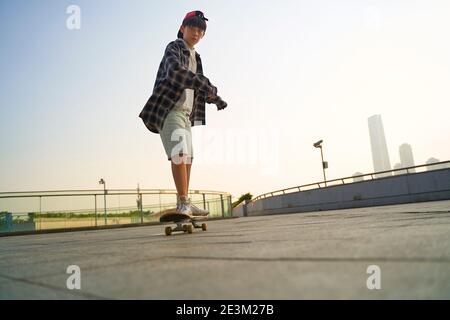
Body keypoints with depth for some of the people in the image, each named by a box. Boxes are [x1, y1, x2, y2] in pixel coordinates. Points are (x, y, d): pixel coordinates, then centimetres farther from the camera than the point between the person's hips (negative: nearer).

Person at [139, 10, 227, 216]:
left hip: (185, 113, 9)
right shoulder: (174, 48, -4)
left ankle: (184, 203, 17)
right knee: (179, 154, -21)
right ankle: (183, 202, -19)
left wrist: (214, 98, 13)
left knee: (187, 158, 8)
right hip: (169, 110, -9)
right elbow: (176, 72, -26)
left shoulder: (195, 57, 20)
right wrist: (208, 86, -32)